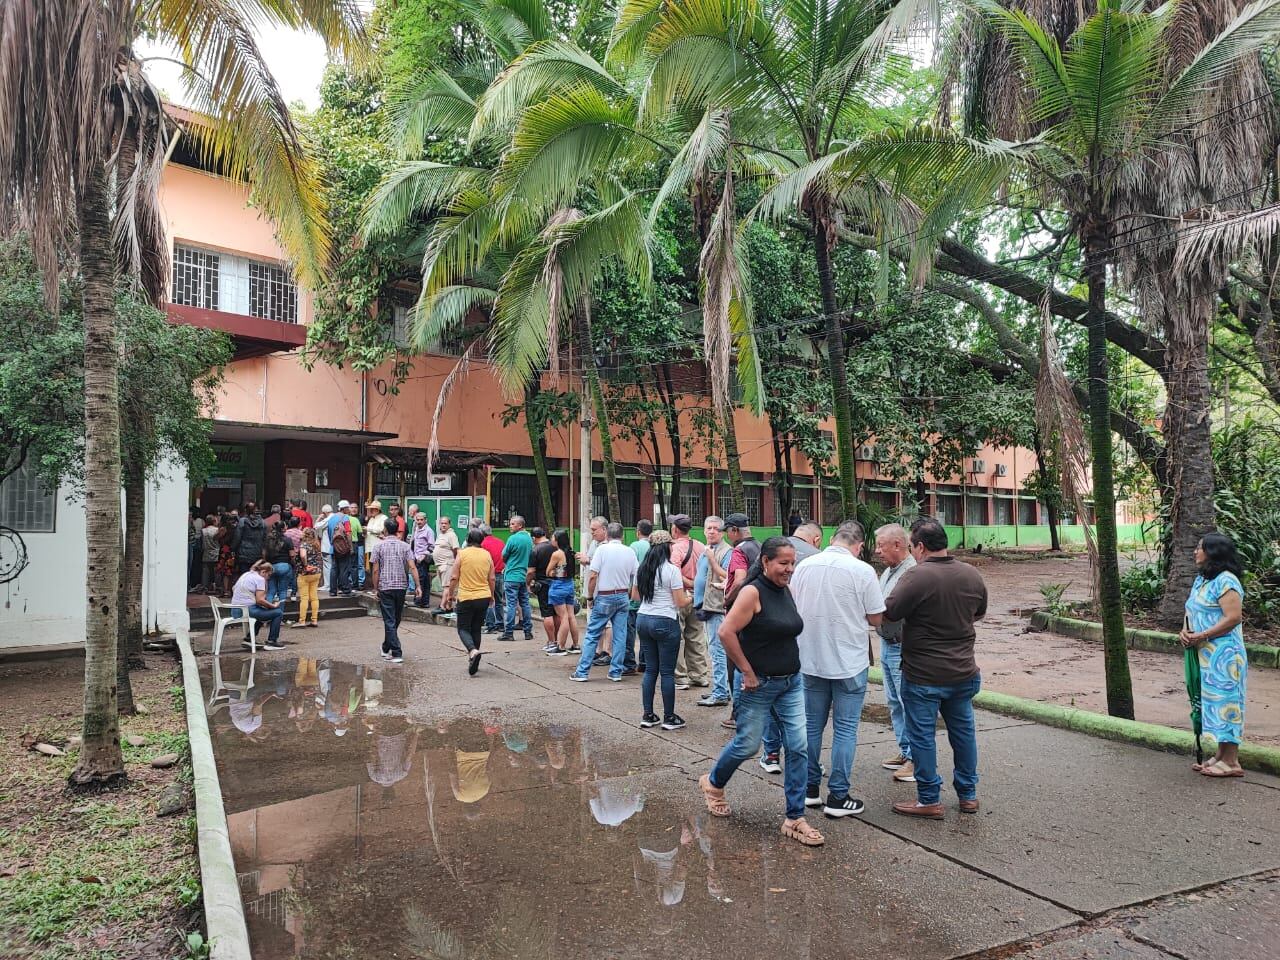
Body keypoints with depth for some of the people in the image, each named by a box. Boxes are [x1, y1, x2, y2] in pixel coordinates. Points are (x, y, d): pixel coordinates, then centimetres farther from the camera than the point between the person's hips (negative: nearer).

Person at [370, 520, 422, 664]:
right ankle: (386, 649, 32)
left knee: (390, 621, -1)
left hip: (385, 588, -3)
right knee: (395, 620, 17)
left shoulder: (379, 545, -3)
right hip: (401, 587, 3)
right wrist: (418, 586, -6)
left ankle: (397, 653, -7)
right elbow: (412, 567, -7)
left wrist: (375, 589, 2)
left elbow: (375, 570, -5)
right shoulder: (405, 546, 2)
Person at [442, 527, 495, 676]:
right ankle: (473, 661, 18)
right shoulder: (487, 555, 2)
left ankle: (473, 650, -22)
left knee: (463, 628, 5)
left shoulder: (462, 553, -7)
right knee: (476, 629, 14)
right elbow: (491, 579, 7)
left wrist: (450, 595, 5)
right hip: (483, 597, 4)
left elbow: (454, 577, -6)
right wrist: (491, 596, 20)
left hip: (466, 598, -4)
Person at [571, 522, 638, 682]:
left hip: (604, 598, -4)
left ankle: (582, 672, 5)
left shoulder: (603, 549, -10)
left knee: (592, 635, 3)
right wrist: (629, 596, 14)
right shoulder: (630, 552, 3)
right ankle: (616, 672, 12)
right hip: (623, 597, 4)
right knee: (620, 636, 8)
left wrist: (590, 597, -4)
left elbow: (593, 576, -13)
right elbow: (635, 577, 3)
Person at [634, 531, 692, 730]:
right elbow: (680, 602, -11)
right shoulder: (672, 570, -12)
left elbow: (635, 596, 17)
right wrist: (690, 598, 9)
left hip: (643, 620, 6)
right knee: (667, 672, 2)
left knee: (650, 669, 13)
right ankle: (669, 717, 9)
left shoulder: (642, 568, 6)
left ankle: (648, 715, 16)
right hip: (665, 622, -6)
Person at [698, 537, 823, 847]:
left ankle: (795, 818, 13)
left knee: (799, 747, 2)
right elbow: (726, 632, -24)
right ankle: (713, 783, 35)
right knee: (747, 745, 6)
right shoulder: (753, 592, -17)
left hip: (791, 682, 7)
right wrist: (748, 672, -19)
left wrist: (791, 667, 13)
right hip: (760, 684, -7)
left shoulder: (787, 592, 6)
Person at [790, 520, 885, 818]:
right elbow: (875, 618, -7)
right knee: (845, 729, 6)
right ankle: (838, 797, 10)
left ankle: (809, 789, 23)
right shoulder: (863, 571, -13)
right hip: (849, 662, -4)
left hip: (810, 660, 4)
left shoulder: (804, 566, -1)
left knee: (812, 724, 15)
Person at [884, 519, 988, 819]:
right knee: (963, 731, 19)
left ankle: (929, 801, 15)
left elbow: (888, 613, -18)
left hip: (923, 676, -6)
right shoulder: (972, 575, -1)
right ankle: (968, 795, 30)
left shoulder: (916, 577, -22)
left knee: (922, 735, 6)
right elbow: (979, 613, 15)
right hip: (963, 672, 6)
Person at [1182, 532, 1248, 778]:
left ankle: (1231, 762, 1)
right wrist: (1185, 631, 0)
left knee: (1224, 701, -5)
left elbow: (1233, 618, -22)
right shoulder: (1201, 580, 15)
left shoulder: (1225, 581, -15)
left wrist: (1201, 636, -19)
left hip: (1223, 655, -10)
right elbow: (1192, 612, 20)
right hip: (1204, 654, 10)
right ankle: (1221, 755, 21)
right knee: (1213, 701, 13)